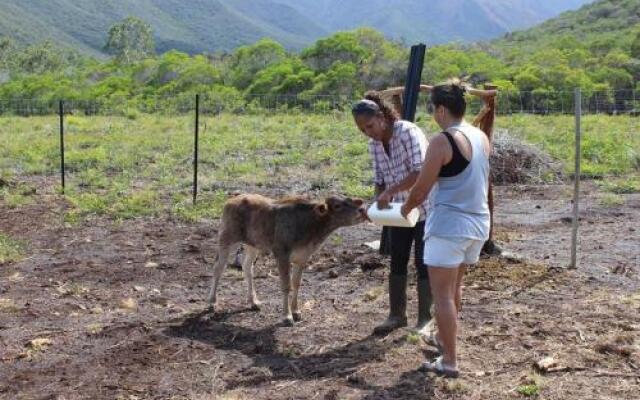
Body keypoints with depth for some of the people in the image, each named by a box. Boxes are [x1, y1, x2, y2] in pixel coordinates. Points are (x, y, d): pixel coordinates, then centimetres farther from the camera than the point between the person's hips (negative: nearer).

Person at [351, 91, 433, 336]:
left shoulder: (408, 132, -21)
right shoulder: (374, 145, 0)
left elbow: (420, 173, -29)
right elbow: (379, 180, 7)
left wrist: (390, 191, -32)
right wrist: (377, 202, -11)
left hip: (424, 208, -6)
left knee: (423, 264, 1)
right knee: (397, 263, 10)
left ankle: (424, 320, 11)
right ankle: (397, 315, 22)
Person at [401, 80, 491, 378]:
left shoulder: (442, 141, -16)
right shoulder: (482, 138, 7)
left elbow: (421, 189, -11)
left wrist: (406, 208, 8)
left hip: (449, 224, -8)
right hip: (479, 222, 8)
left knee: (442, 293, 0)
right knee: (454, 284, 25)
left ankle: (449, 361, 3)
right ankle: (443, 337, 41)